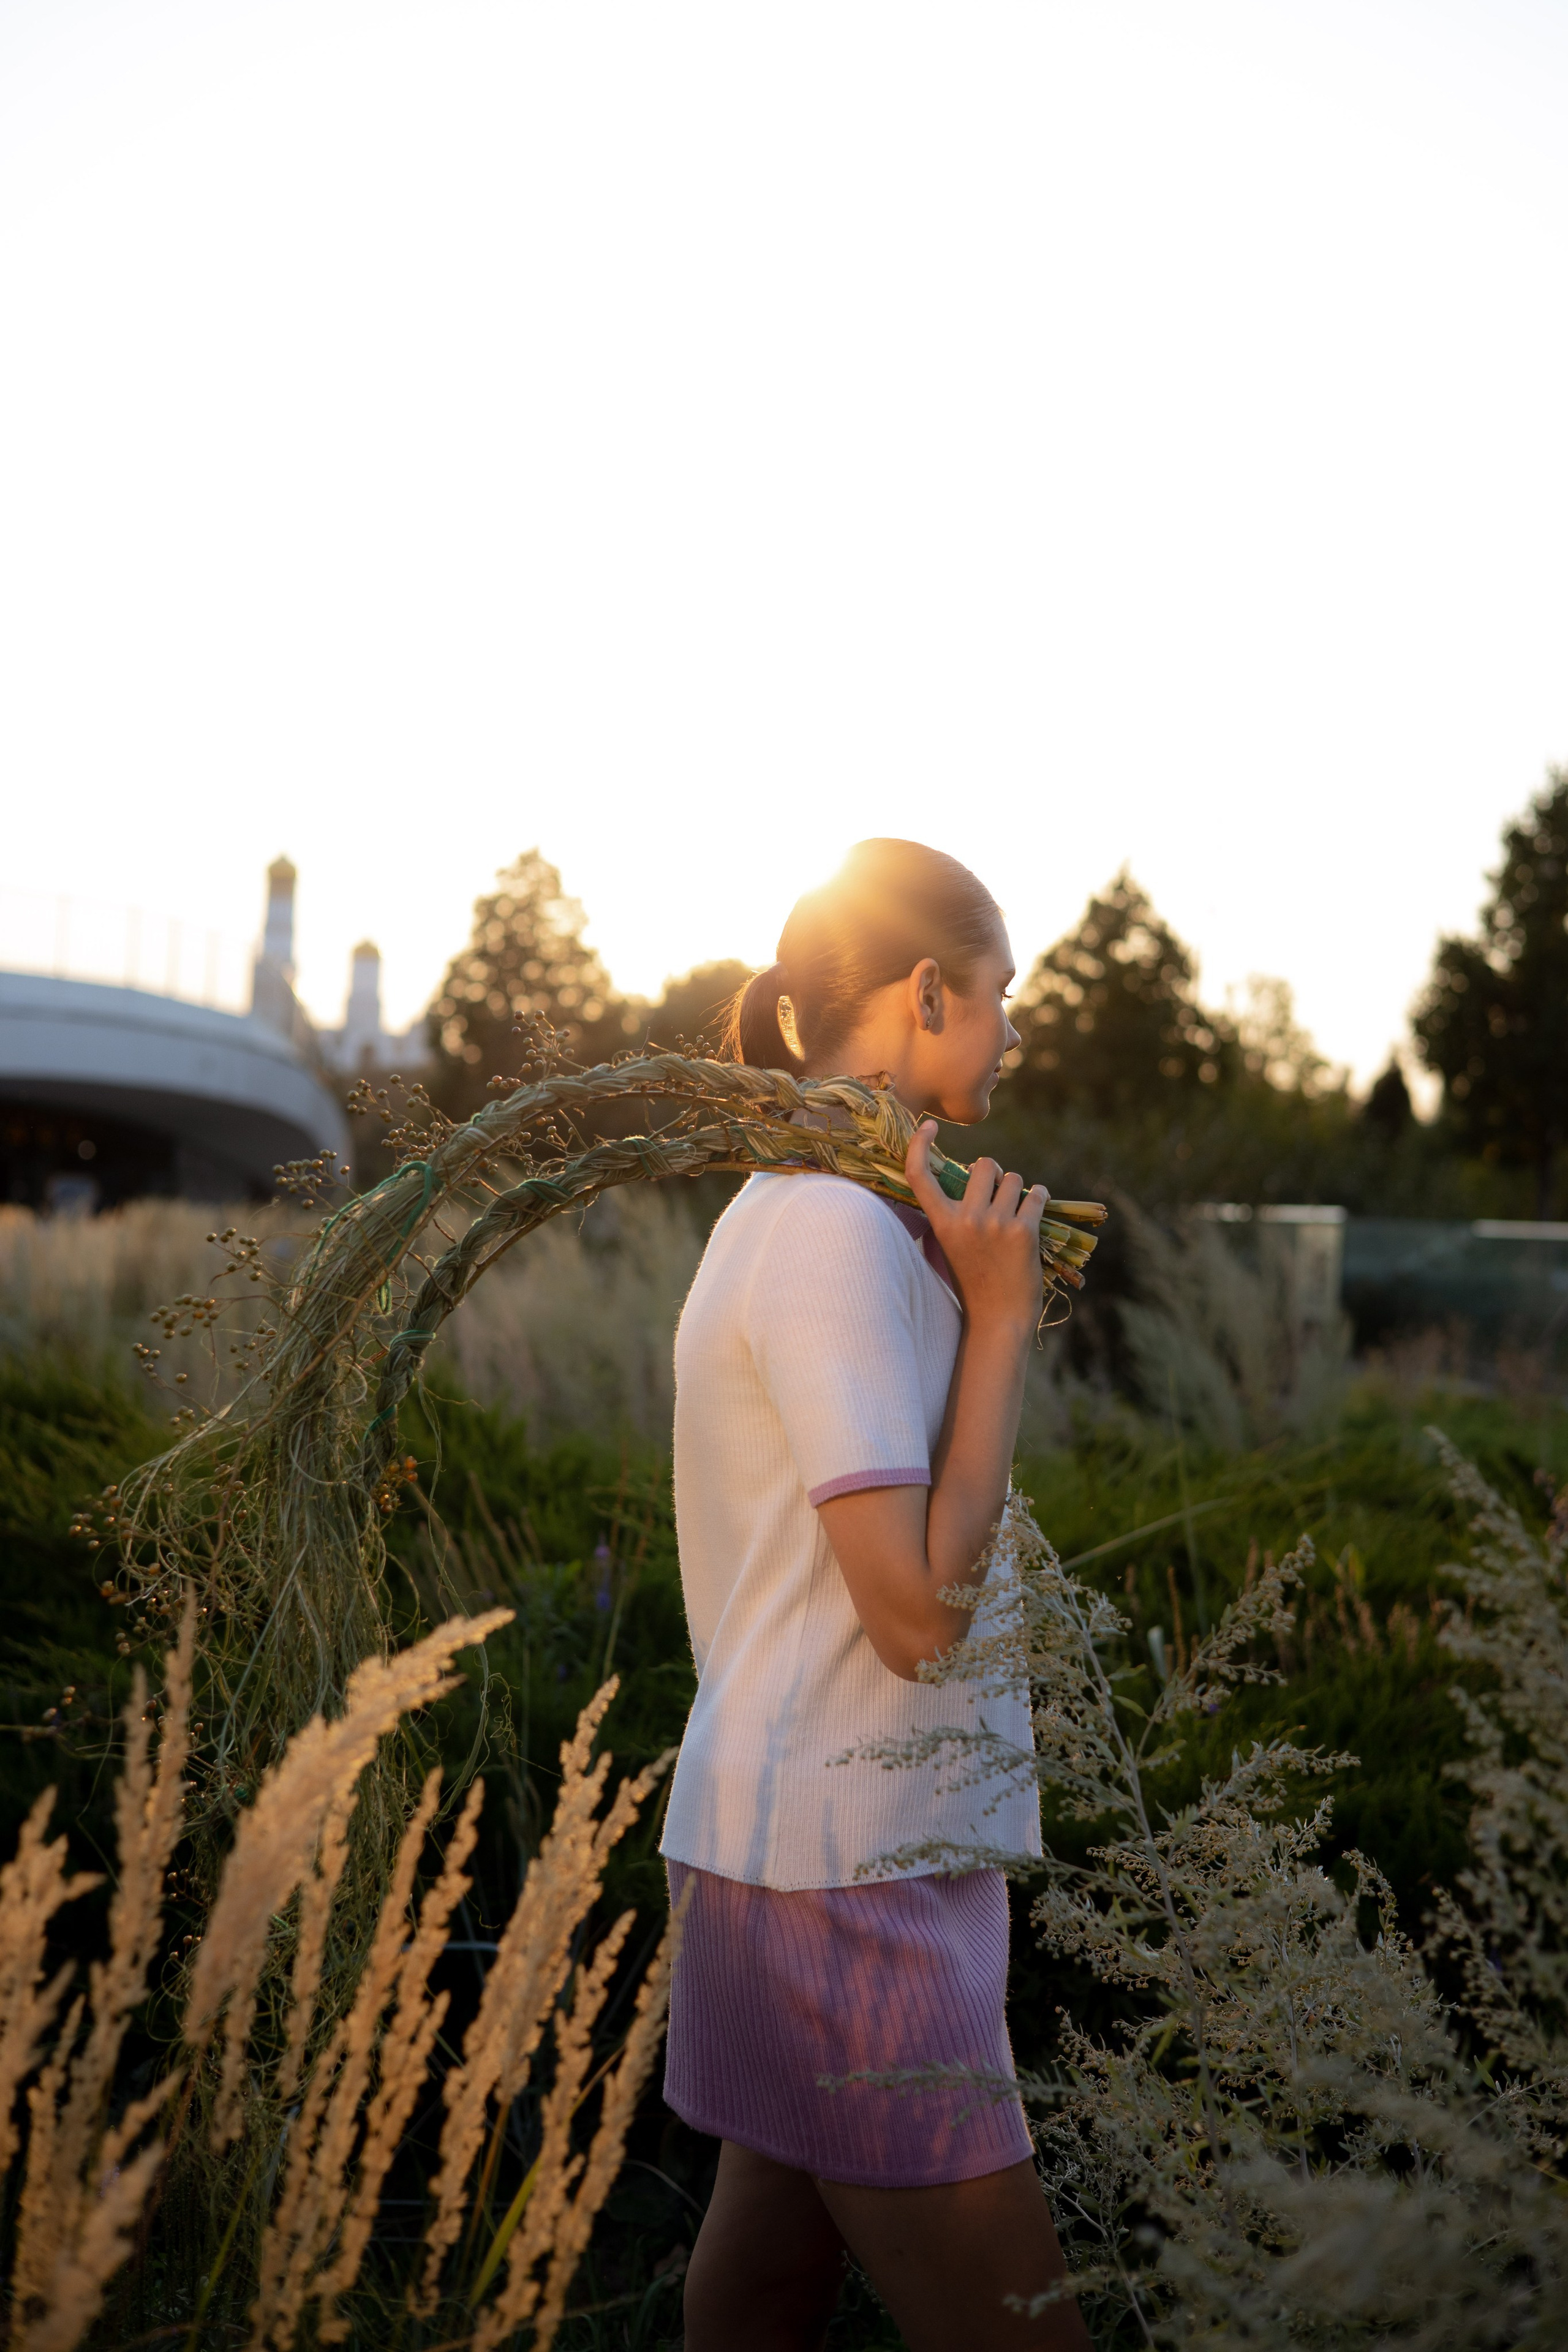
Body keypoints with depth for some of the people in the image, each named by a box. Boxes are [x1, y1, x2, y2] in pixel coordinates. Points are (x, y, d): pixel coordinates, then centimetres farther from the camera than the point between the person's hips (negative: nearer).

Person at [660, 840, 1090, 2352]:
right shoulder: (839, 1228, -16)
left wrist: (979, 1299, 11)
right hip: (844, 1879, -10)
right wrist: (999, 1315, -14)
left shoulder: (797, 1211, 15)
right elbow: (919, 1609, -20)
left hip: (799, 1845, 10)